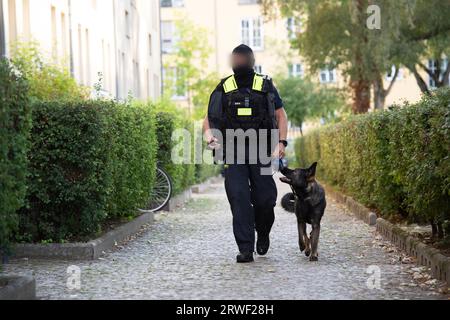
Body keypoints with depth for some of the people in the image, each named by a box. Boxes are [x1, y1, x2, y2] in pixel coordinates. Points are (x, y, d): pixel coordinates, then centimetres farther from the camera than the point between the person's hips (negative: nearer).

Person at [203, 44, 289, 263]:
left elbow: (281, 115, 10)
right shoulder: (223, 89, 8)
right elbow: (209, 119, 11)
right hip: (233, 153, 0)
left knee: (265, 199, -2)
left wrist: (282, 142, -4)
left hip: (261, 152, 0)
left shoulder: (266, 86, 7)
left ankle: (263, 233, 28)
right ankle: (245, 249, -6)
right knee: (238, 199, -8)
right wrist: (209, 136, -10)